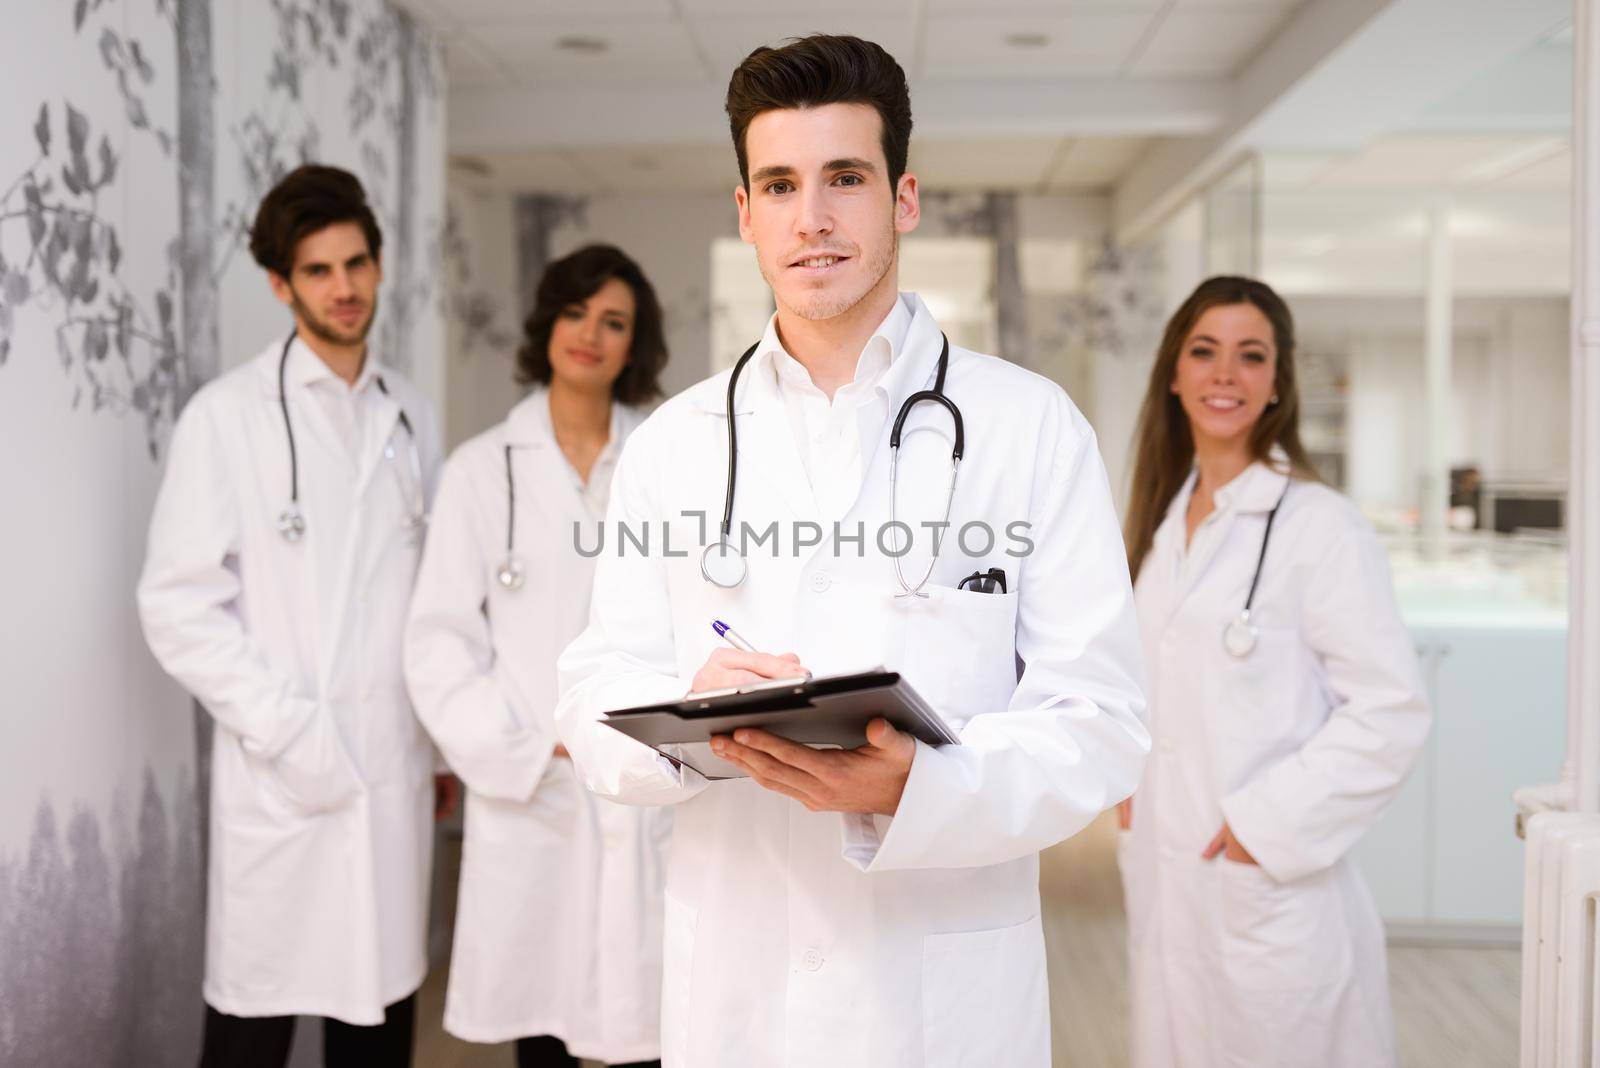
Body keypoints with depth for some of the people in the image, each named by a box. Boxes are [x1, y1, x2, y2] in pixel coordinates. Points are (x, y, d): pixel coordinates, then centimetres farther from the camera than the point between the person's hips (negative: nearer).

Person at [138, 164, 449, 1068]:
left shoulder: (413, 416, 10)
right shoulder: (229, 415, -4)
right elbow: (178, 605, -7)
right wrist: (288, 732, -13)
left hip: (395, 770, 4)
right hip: (279, 778, -4)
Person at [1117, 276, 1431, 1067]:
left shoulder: (1320, 527, -12)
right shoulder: (1160, 520, 11)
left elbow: (1392, 711, -14)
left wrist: (1271, 822, -16)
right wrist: (1126, 781, 8)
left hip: (1270, 894, -6)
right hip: (1165, 889, 6)